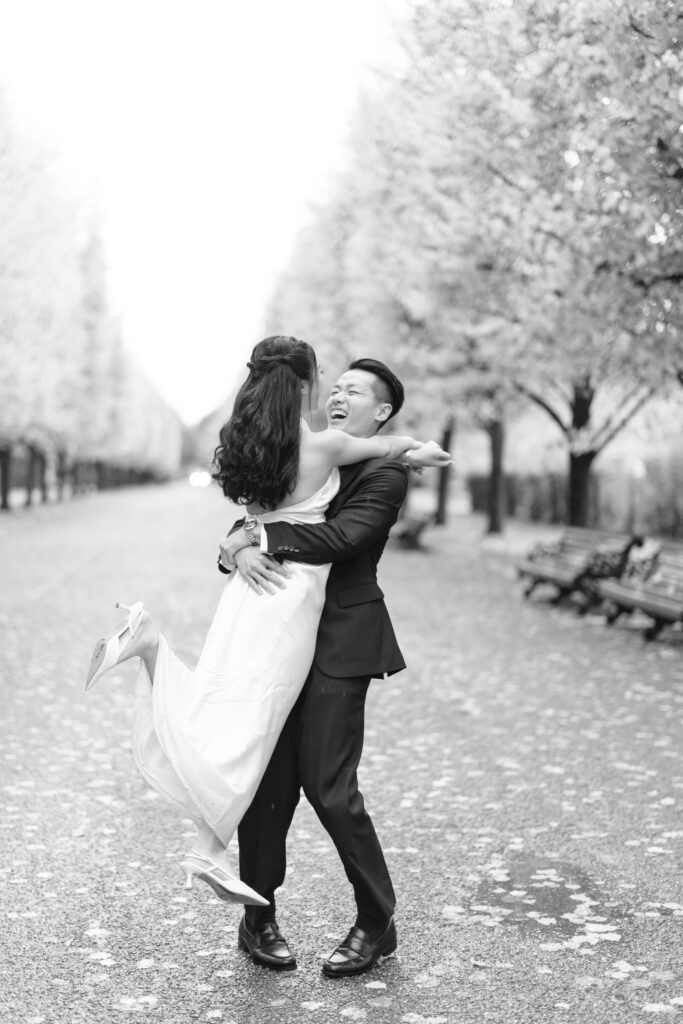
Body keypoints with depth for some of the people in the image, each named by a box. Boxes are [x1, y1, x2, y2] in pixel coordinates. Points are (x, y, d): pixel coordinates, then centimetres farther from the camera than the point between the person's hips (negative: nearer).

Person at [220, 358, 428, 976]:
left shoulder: (386, 474, -5)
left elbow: (337, 538, -19)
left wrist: (254, 536, -16)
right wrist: (241, 548, -13)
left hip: (339, 644, -6)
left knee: (329, 786, -7)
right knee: (268, 781, 5)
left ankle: (377, 924, 12)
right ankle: (259, 918, 19)